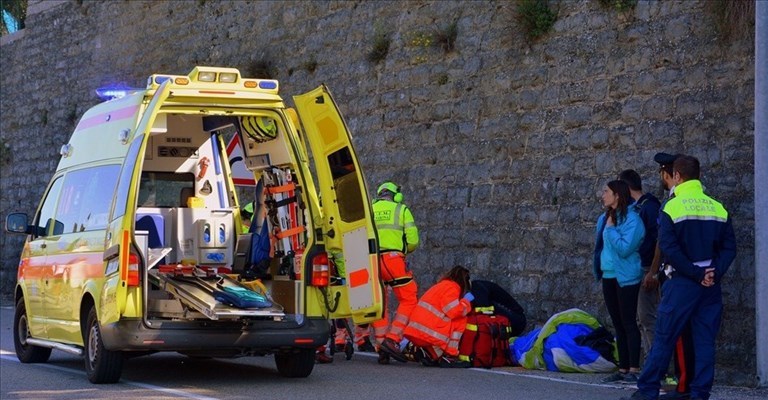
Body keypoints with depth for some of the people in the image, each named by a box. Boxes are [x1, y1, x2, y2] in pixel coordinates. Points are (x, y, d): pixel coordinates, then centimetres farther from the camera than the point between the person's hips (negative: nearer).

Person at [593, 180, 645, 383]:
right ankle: (622, 369, 14)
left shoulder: (631, 219, -13)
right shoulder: (604, 218, 11)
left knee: (628, 323, -6)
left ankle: (633, 369, -4)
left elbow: (625, 248, -22)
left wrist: (611, 229, -15)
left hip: (626, 277, -8)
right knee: (618, 325, 10)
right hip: (609, 277, 8)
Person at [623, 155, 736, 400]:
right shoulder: (718, 208, 6)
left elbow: (669, 249, -14)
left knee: (664, 338, 3)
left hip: (683, 282, -4)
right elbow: (729, 247, 2)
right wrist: (714, 272, -5)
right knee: (705, 340, 7)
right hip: (711, 285, 4)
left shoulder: (672, 207, -7)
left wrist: (696, 274, -12)